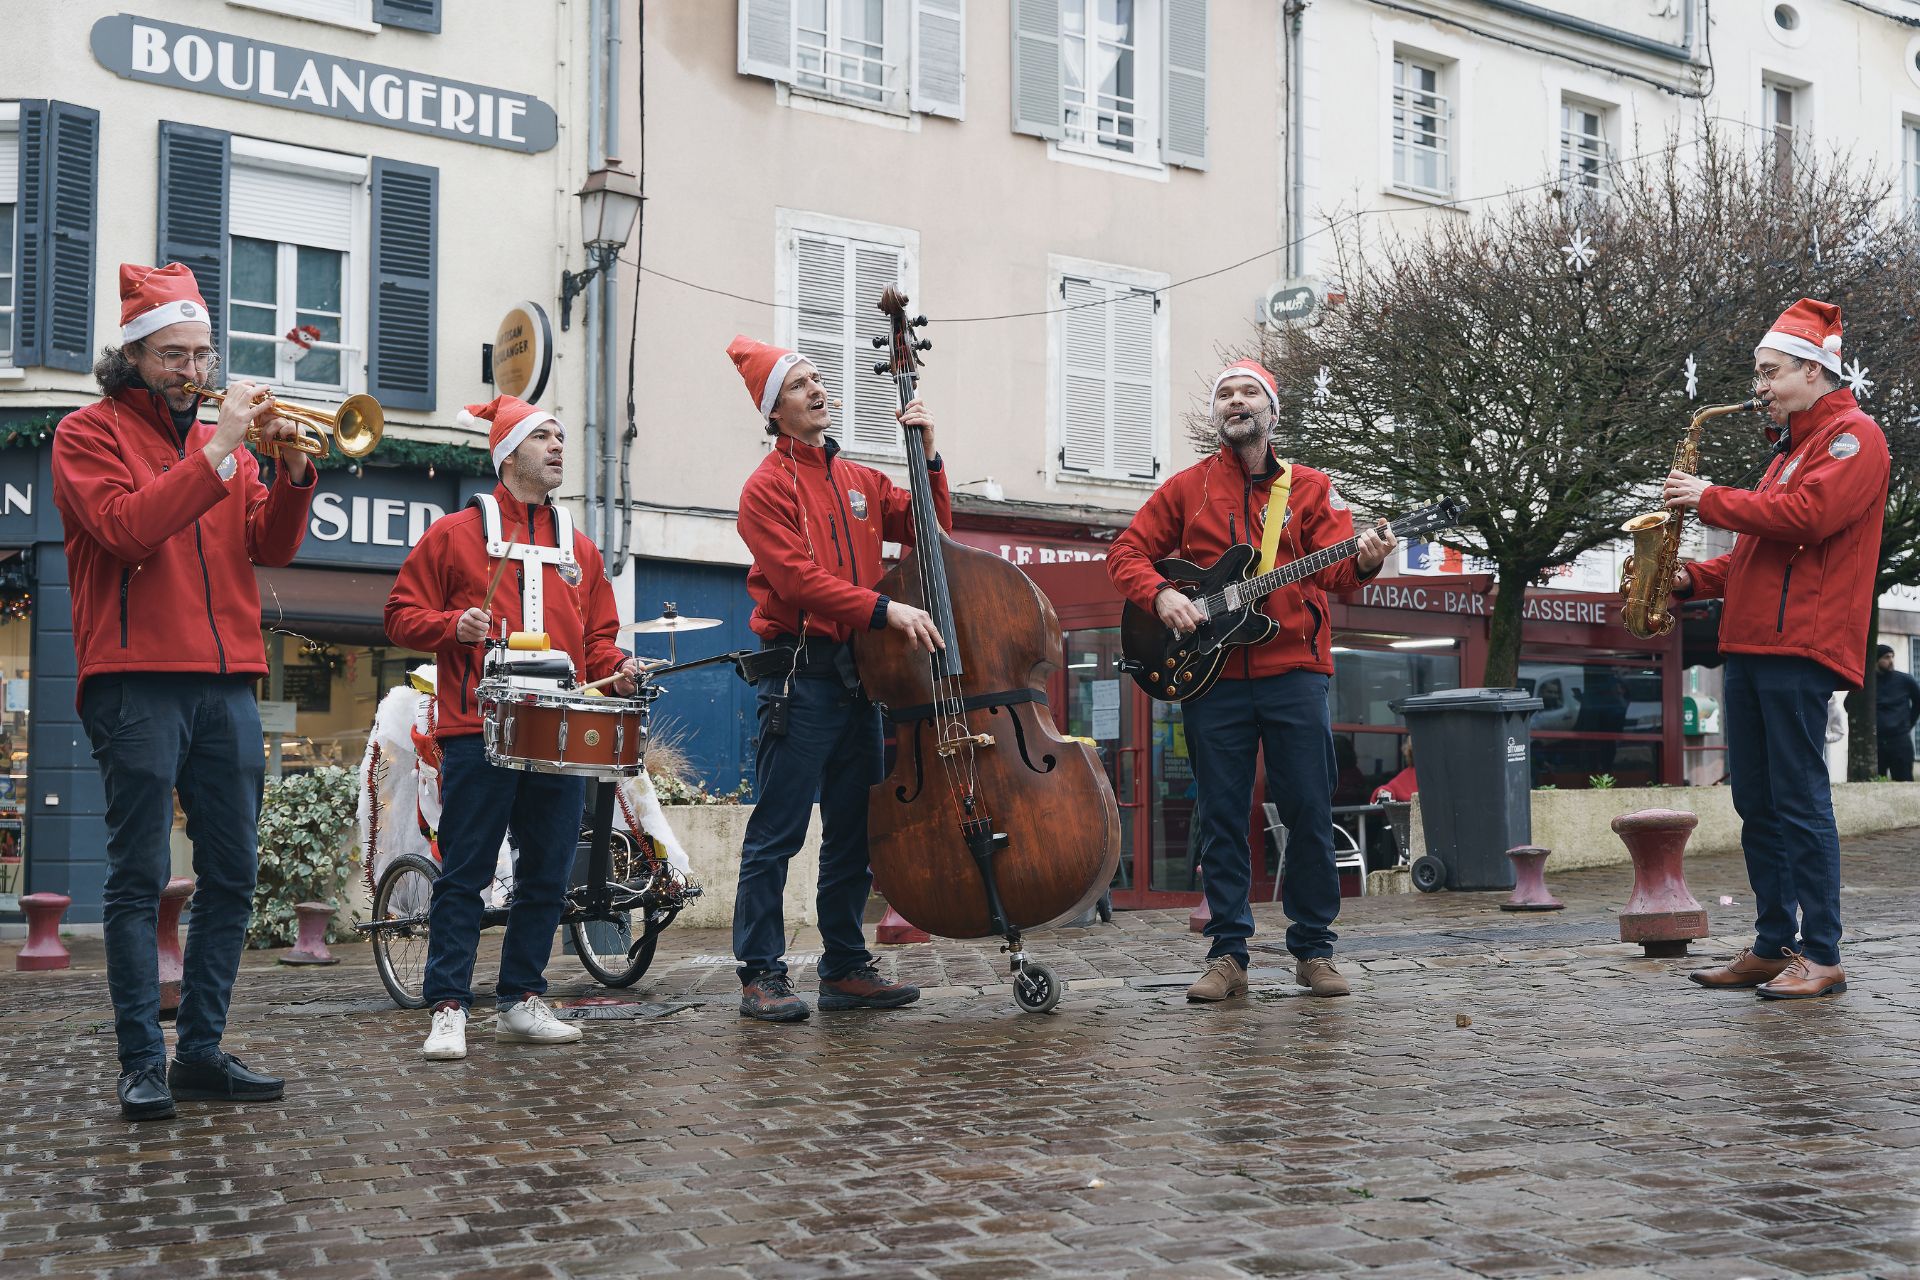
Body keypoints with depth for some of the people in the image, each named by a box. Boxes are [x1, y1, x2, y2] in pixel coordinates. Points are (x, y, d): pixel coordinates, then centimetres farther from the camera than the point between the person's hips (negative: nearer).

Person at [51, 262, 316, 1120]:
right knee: (139, 878, -5)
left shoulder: (225, 439, 20)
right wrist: (217, 452, -14)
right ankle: (142, 1061, -2)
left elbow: (270, 547, 10)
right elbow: (127, 528, -14)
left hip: (226, 682, 6)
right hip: (137, 679, -5)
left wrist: (292, 472, -7)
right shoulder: (92, 433, 4)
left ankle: (203, 1050, 11)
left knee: (232, 875, 4)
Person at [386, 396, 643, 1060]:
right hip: (478, 732, -5)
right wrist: (455, 625, -14)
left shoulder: (580, 549, 19)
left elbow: (597, 636, 22)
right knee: (463, 875, -4)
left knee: (548, 876, 7)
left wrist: (616, 666, 2)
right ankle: (448, 1009, 1)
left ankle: (522, 1003, 17)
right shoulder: (456, 533, 6)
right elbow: (403, 614, 4)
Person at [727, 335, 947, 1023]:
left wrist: (930, 456, 4)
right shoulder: (769, 487, -4)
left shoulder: (859, 481, 18)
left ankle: (846, 967, 18)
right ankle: (761, 974, 0)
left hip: (859, 672, 7)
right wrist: (884, 609, -23)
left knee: (855, 830, 10)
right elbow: (800, 580, -15)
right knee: (777, 832, -5)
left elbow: (930, 527, 15)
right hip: (801, 674, -7)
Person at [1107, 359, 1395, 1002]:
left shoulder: (1309, 487, 10)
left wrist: (1362, 562, -24)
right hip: (1212, 676, 1)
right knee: (1221, 820, 2)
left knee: (1310, 814, 0)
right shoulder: (1187, 488, 11)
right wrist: (1160, 593, -9)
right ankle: (1227, 955, 9)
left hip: (1293, 670, 0)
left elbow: (1333, 568, -1)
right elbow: (1126, 552, 10)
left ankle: (1313, 949, 11)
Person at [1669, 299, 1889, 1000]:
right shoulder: (1789, 448, 26)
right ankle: (1772, 948, 13)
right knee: (1758, 806, 8)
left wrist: (1711, 499, -12)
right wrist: (1695, 578, 12)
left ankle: (1822, 957, -5)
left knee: (1800, 803, -9)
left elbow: (1807, 517, -20)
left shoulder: (1853, 437, -3)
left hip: (1800, 649, -9)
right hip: (1750, 645, 9)